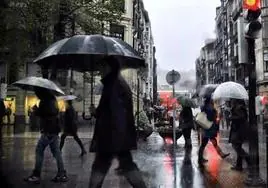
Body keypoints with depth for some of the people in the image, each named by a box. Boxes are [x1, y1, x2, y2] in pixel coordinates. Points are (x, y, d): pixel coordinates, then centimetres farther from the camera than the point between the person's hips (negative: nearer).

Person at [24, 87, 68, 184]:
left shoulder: (46, 101, -12)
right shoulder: (52, 99, 17)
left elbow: (41, 113, -19)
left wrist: (36, 110, -4)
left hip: (48, 130, -9)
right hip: (54, 129, 9)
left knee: (39, 150, -3)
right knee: (56, 151, 9)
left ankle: (36, 175, 0)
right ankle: (62, 174, 10)